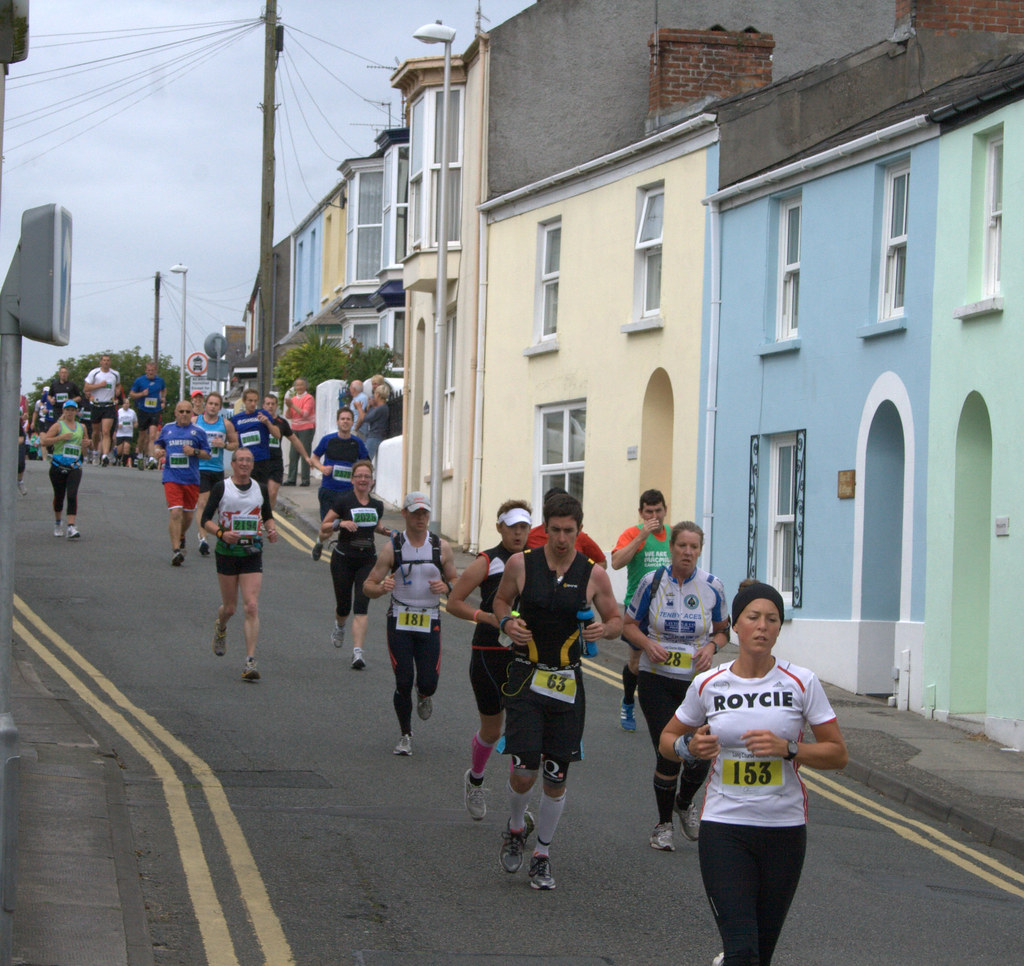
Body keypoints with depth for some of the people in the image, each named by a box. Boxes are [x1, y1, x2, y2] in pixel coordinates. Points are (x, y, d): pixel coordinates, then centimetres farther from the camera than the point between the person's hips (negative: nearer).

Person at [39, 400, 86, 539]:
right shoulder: (58, 426, 1)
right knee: (59, 496, 8)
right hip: (58, 466, -1)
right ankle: (57, 523, 33)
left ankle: (71, 527, -22)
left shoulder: (81, 427, 14)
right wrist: (61, 437, -18)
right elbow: (44, 441, -8)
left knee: (72, 496, -15)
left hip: (74, 468, 1)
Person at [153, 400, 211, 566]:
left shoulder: (197, 431, 5)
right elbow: (158, 444, 25)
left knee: (188, 514, 12)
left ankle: (181, 538, 42)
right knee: (175, 512, -16)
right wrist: (158, 451, 2)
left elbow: (208, 454, 7)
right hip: (172, 478, -1)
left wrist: (194, 452, -12)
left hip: (192, 479, 1)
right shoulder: (167, 429, 10)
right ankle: (176, 549, -16)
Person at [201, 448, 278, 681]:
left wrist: (272, 529, -1)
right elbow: (205, 520, -4)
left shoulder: (260, 489, 5)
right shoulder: (221, 487, -4)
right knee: (229, 607, 8)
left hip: (252, 554, 1)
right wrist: (222, 533, -22)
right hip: (227, 552, -1)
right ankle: (220, 628, 47)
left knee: (251, 607, -11)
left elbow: (268, 516, 20)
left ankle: (250, 662, -13)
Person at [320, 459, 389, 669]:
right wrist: (340, 523, -23)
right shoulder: (343, 501, -8)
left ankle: (358, 652, -17)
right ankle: (339, 627, 46)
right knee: (343, 606, 9)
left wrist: (386, 530, 5)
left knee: (361, 607, -11)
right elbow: (323, 529, -6)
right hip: (343, 559, -2)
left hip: (367, 560, 2)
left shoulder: (377, 505, 5)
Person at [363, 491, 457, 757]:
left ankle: (424, 695, 34)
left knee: (428, 682, -6)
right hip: (399, 622, -1)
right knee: (403, 682, -6)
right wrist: (381, 588, -25)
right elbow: (368, 586, -2)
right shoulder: (392, 547, -3)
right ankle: (405, 735, 14)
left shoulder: (441, 547, 2)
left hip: (429, 622, 1)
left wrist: (446, 586, -12)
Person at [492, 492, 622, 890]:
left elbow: (616, 620, 8)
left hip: (568, 683, 1)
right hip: (526, 678, -1)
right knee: (523, 771, -10)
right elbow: (501, 599, 15)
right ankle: (515, 829, 22)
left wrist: (605, 628, -15)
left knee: (556, 779, 4)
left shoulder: (593, 574, -2)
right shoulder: (521, 564, -2)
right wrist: (507, 622, -7)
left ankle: (542, 856, 21)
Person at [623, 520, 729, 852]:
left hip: (697, 680, 1)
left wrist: (712, 646, -9)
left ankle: (685, 803, 27)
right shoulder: (652, 582, -1)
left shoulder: (712, 587, 2)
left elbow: (723, 631, 12)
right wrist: (648, 644, -13)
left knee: (699, 756, -8)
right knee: (667, 755, -7)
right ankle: (663, 824, 16)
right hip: (657, 680, -1)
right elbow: (628, 625, 6)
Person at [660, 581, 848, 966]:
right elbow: (668, 740, 14)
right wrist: (690, 746, -8)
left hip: (785, 828, 1)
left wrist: (787, 748, -16)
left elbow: (838, 754, 0)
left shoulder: (802, 683, -2)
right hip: (724, 827, -1)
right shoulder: (708, 685, 0)